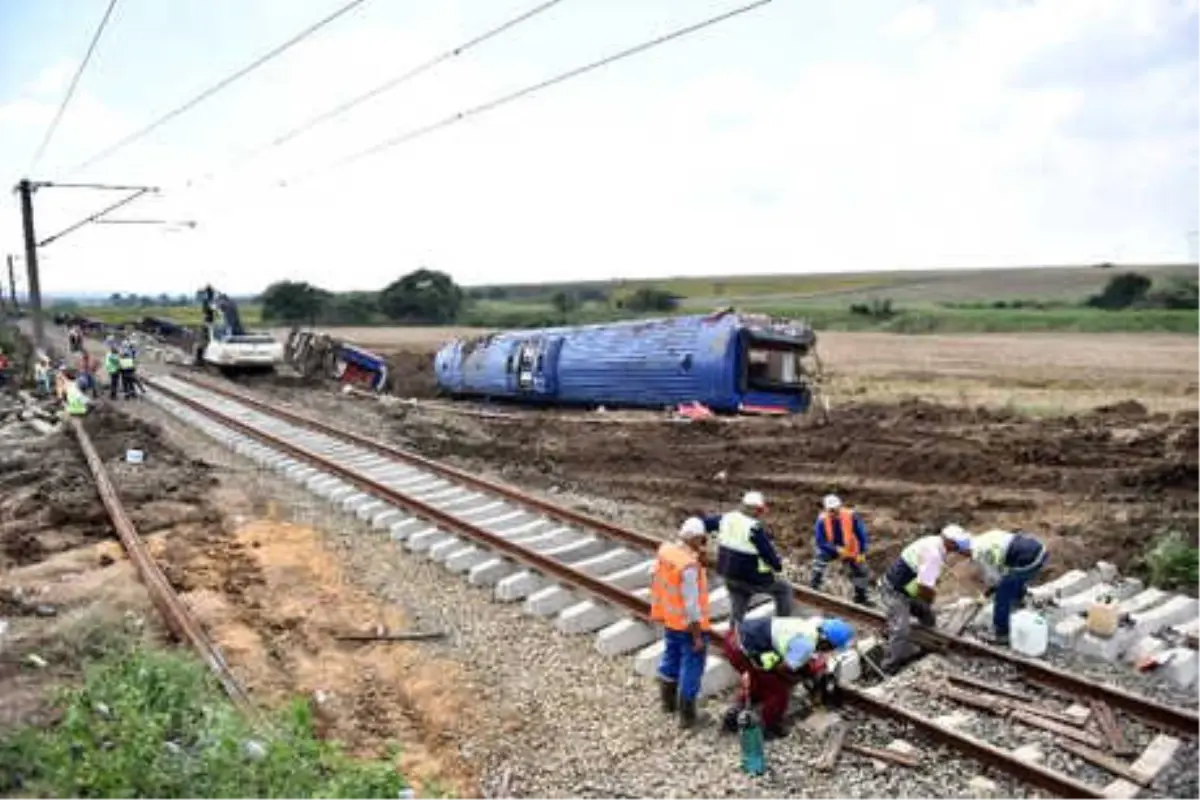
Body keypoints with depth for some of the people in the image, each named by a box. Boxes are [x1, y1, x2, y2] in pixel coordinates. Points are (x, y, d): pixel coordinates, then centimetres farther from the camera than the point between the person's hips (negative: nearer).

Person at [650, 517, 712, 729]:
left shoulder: (665, 550, -6)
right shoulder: (689, 566, -31)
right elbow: (691, 605, -26)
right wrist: (697, 636, -19)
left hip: (670, 620, 8)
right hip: (689, 625, -8)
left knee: (671, 658, 25)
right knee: (691, 667, 7)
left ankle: (669, 702, 43)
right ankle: (686, 715, 18)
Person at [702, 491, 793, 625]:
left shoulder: (726, 519, -2)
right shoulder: (755, 529, -22)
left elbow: (705, 522, 12)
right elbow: (768, 552, -16)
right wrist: (778, 565, 4)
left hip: (728, 574, 7)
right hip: (751, 578, -6)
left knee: (737, 613, 21)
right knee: (784, 589, 16)